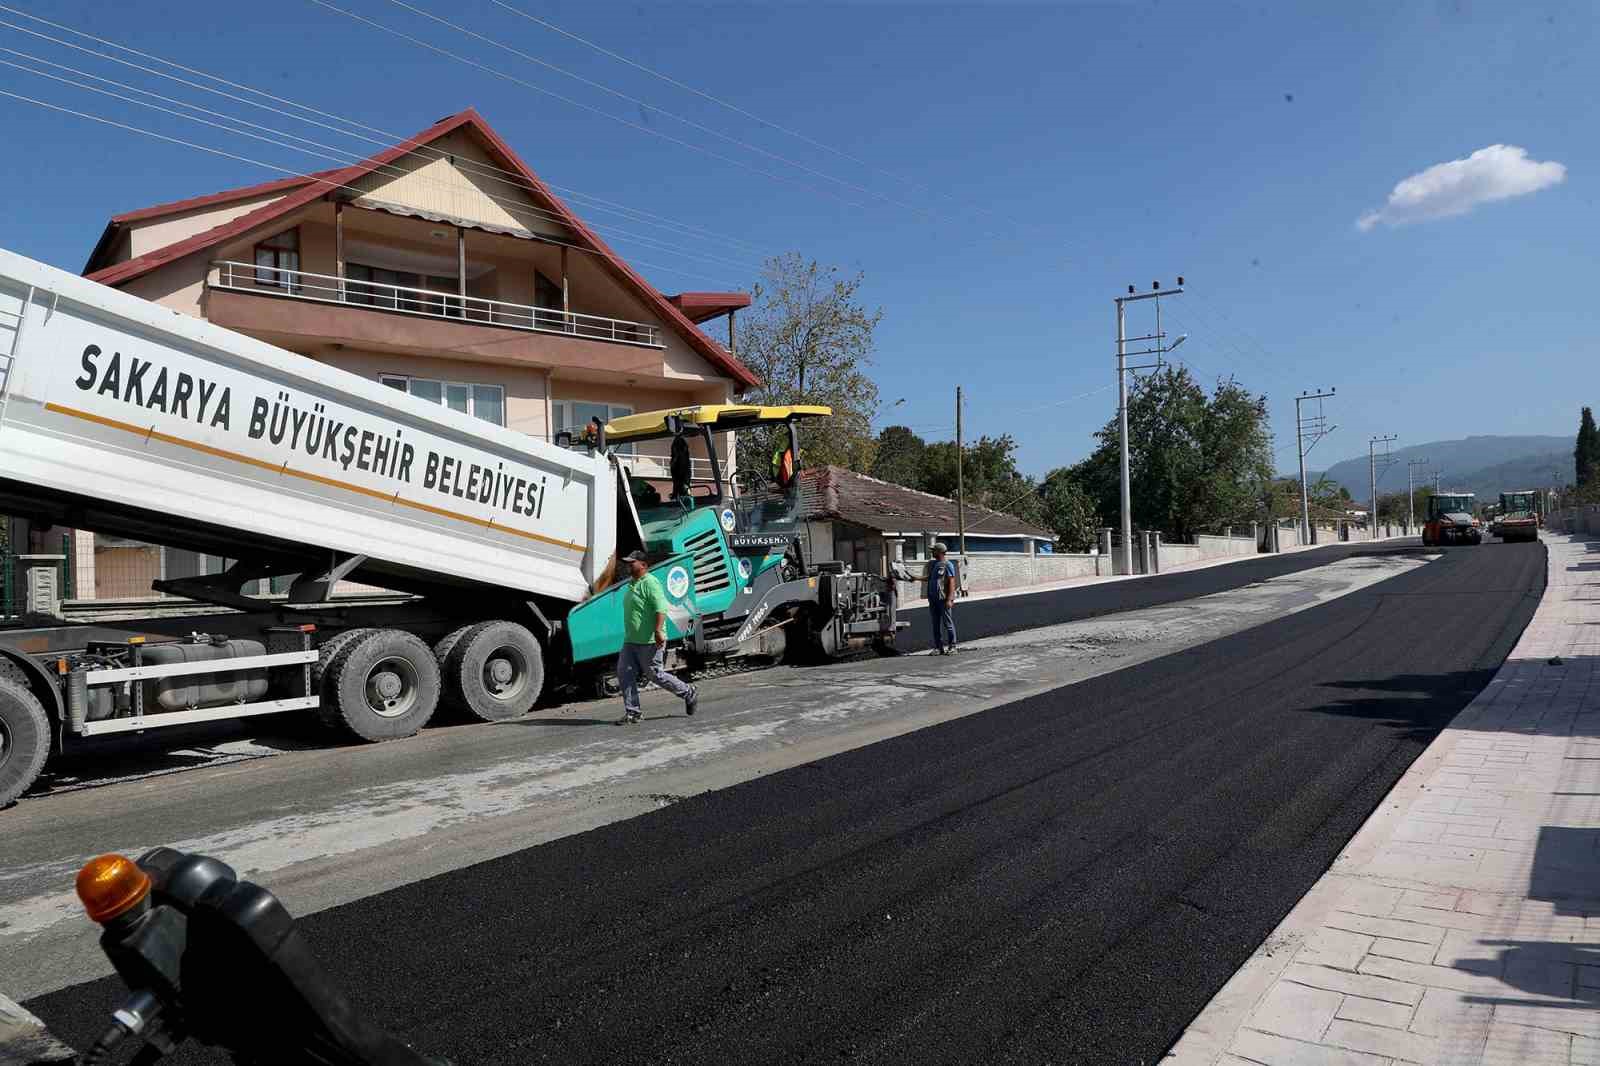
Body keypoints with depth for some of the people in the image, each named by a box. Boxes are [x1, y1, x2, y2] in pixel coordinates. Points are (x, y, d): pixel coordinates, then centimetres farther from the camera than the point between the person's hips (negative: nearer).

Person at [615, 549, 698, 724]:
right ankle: (631, 713, 7)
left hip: (649, 642, -9)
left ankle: (689, 694, 17)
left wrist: (658, 631, -33)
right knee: (624, 673, 1)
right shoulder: (633, 584, 17)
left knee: (656, 675, -2)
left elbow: (661, 608, -24)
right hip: (630, 641, 9)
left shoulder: (650, 583, -14)